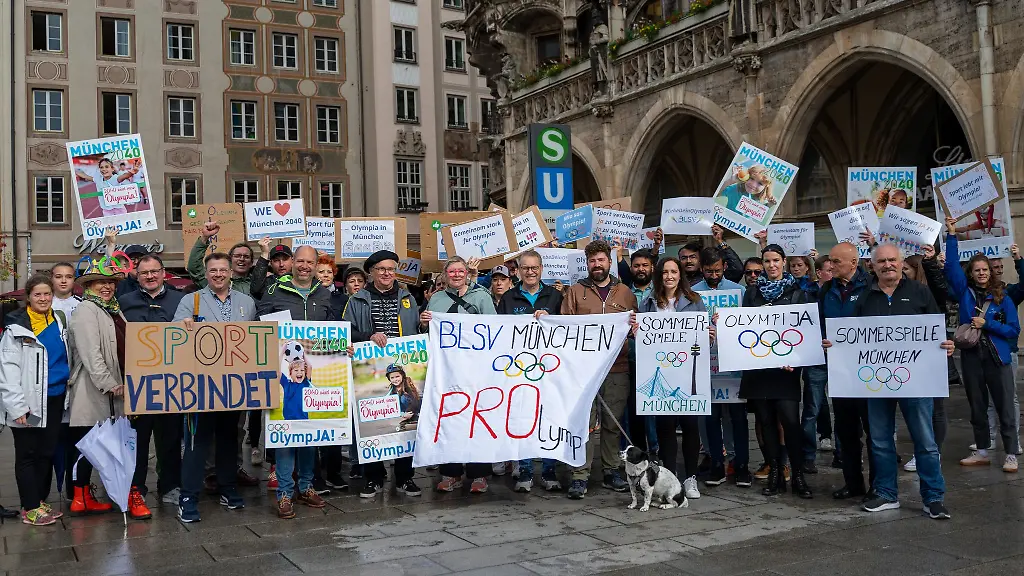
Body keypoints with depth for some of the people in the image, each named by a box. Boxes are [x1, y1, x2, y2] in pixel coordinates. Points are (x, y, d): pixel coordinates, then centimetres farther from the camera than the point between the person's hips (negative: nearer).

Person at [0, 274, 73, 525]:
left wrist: (68, 391, 10)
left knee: (47, 452, 12)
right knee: (27, 455, 4)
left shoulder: (60, 321, 8)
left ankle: (41, 500, 24)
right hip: (30, 401, -6)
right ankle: (30, 508, 10)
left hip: (55, 399, 6)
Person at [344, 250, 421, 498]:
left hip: (403, 371, 1)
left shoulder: (407, 299, 14)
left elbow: (418, 332, 15)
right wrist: (369, 337, -15)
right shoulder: (358, 300, 8)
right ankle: (373, 478, 13)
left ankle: (404, 477, 14)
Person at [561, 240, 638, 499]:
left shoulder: (625, 293, 13)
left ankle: (611, 471, 19)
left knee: (613, 422, 9)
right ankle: (580, 476, 0)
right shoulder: (575, 291, 9)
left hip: (618, 368, 2)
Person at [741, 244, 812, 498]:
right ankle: (775, 473, 12)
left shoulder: (797, 293, 7)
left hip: (786, 365, -3)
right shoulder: (752, 293, 14)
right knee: (767, 420, 5)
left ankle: (798, 475, 0)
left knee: (790, 420, -10)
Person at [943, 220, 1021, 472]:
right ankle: (981, 452, 22)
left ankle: (1011, 455, 6)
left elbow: (1014, 330, -1)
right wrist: (951, 235, -10)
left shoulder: (1002, 298, 1)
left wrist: (987, 324, -14)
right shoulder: (965, 292, 6)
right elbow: (951, 265, -3)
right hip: (971, 358, 3)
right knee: (977, 409, 12)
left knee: (1005, 409, 0)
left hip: (997, 359, -2)